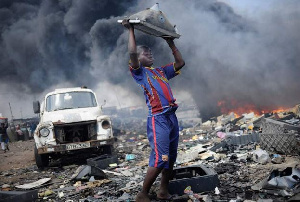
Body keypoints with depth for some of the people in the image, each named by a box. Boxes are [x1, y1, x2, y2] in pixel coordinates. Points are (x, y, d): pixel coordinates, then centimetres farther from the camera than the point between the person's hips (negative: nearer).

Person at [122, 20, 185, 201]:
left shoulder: (161, 71, 21)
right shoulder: (140, 72, 2)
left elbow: (180, 63, 26)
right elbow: (132, 53, -14)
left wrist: (171, 42, 25)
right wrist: (131, 30, -6)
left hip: (172, 117, 8)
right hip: (158, 119, -8)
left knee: (171, 158, 10)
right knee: (160, 159, -12)